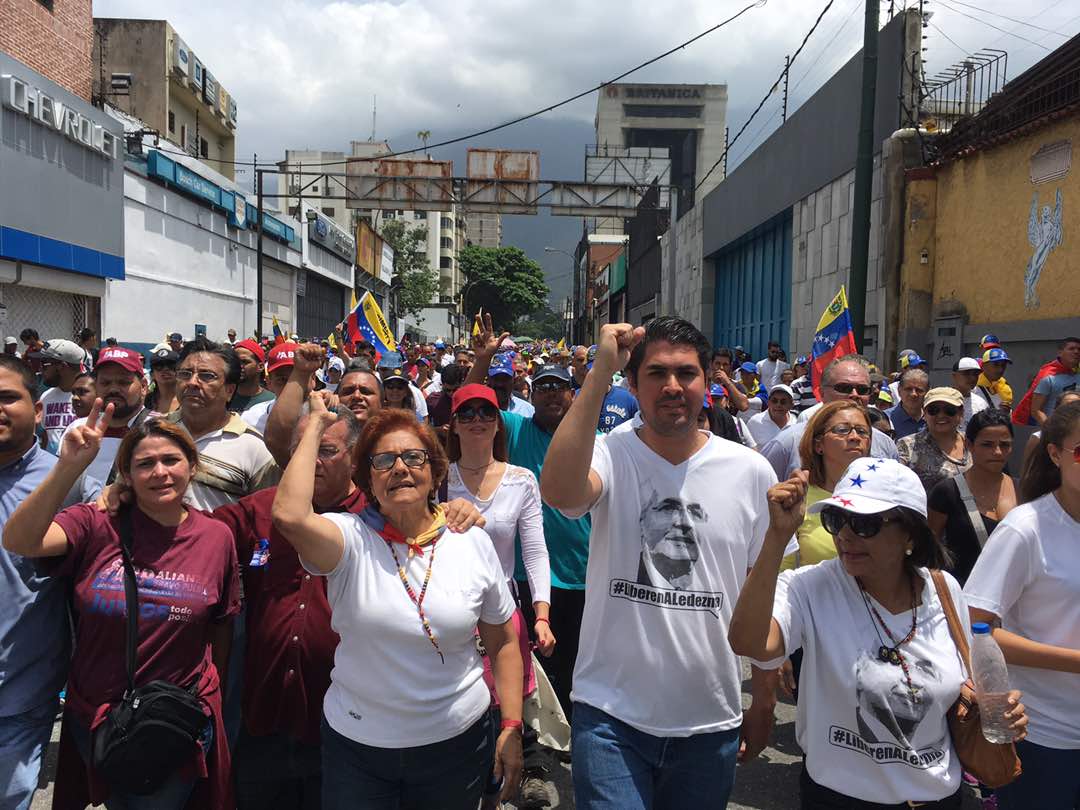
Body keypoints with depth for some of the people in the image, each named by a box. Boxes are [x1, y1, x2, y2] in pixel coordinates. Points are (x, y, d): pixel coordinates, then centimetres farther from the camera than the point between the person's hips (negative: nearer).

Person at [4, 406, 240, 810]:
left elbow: (221, 627, 2)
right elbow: (18, 540, -28)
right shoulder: (97, 525, -10)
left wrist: (210, 700, 9)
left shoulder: (217, 537, -8)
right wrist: (68, 468, -39)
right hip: (94, 716, 1)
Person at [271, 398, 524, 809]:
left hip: (457, 741, 2)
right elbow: (288, 516, -34)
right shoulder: (350, 539, -12)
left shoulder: (474, 543, -5)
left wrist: (512, 726, -2)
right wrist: (317, 424, -22)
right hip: (356, 743, -1)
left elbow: (503, 641, 3)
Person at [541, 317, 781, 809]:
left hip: (711, 721, 3)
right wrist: (601, 369, -29)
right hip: (611, 713, -2)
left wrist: (764, 703, 9)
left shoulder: (751, 472, -2)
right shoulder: (610, 454, -8)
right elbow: (559, 491, -33)